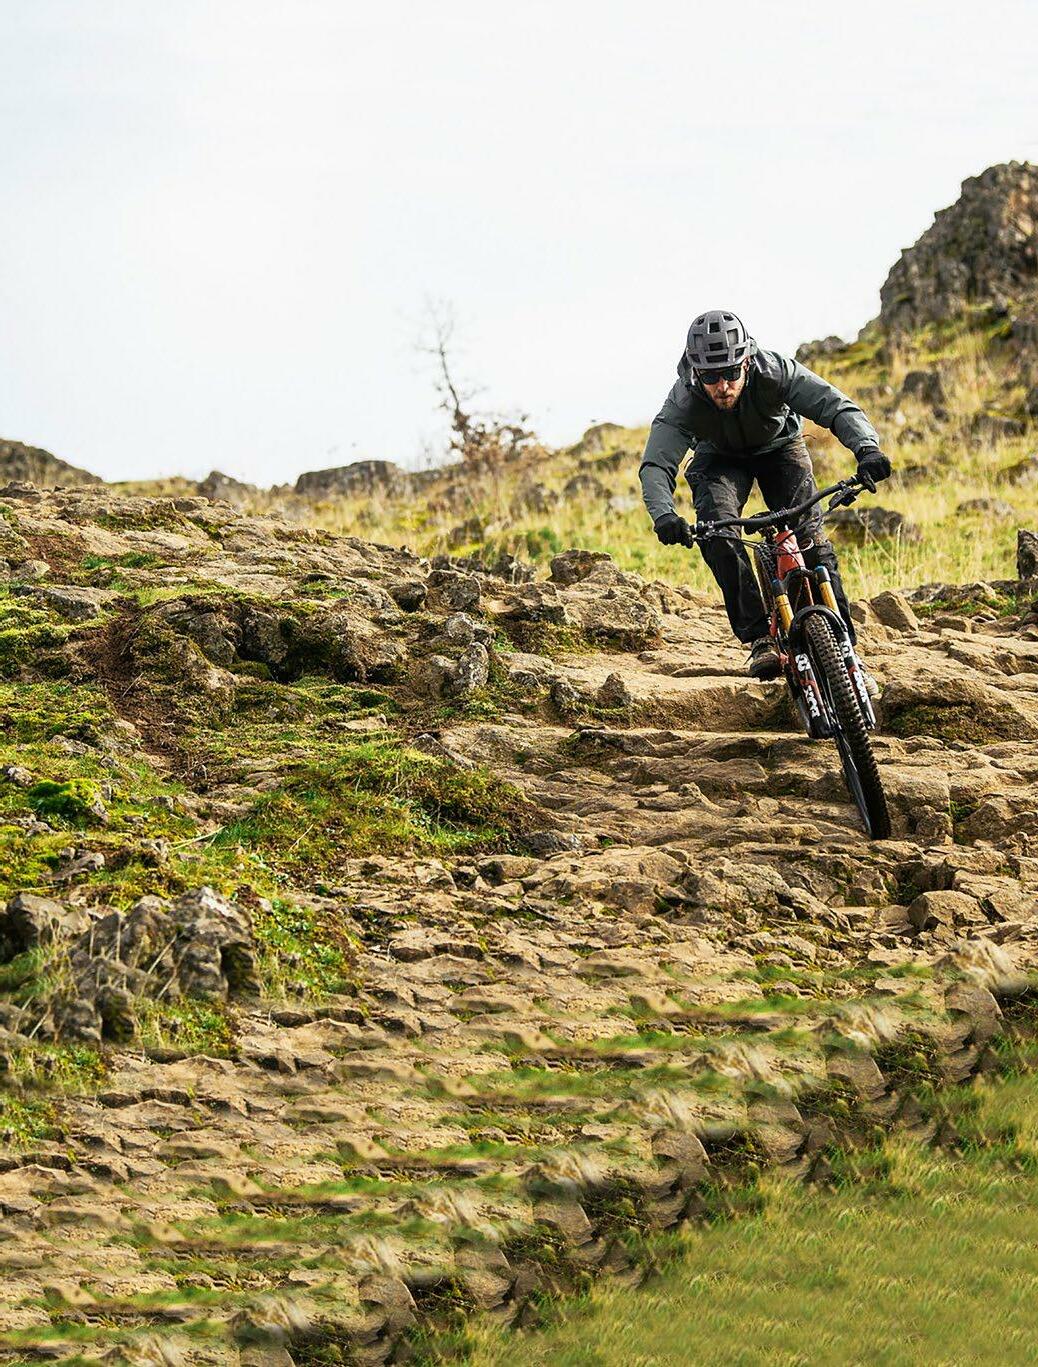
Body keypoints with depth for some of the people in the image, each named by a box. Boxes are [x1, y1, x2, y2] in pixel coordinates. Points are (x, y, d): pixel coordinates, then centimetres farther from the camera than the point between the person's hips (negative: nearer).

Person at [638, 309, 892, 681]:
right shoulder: (684, 401, -34)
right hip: (720, 458, 0)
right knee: (716, 531, -27)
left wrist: (867, 449, -62)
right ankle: (759, 639, -24)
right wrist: (663, 515, -61)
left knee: (808, 535, -18)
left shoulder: (775, 372, -35)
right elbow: (655, 464, -40)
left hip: (779, 446, 0)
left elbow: (837, 406, -41)